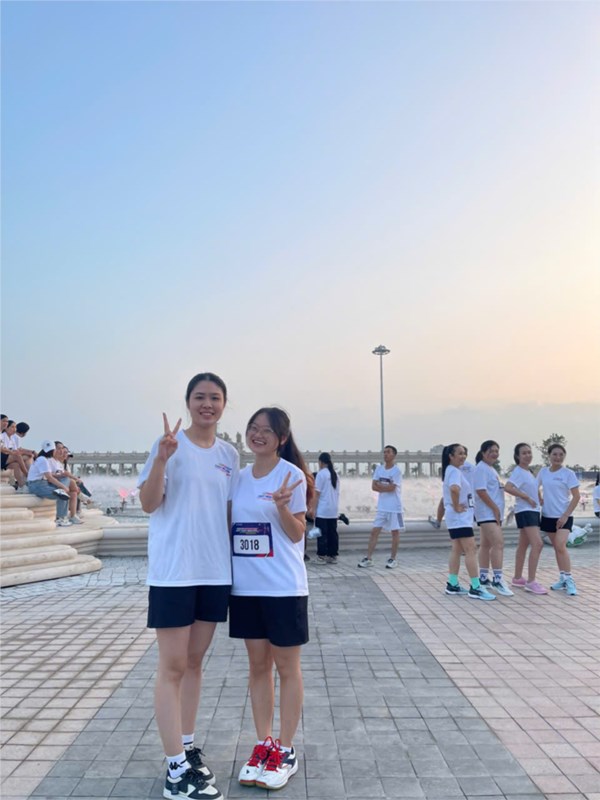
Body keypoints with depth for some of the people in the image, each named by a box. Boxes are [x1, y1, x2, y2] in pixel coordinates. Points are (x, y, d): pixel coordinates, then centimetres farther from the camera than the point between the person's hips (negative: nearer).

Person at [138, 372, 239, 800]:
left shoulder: (230, 454, 8)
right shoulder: (169, 444, -7)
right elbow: (149, 504, -12)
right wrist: (161, 460, -27)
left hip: (216, 571, 5)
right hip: (173, 571, -5)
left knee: (194, 662, 16)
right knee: (173, 667, 1)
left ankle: (188, 748, 30)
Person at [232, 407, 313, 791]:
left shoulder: (291, 475, -9)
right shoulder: (240, 476, 8)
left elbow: (297, 534, -10)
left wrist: (281, 505, -26)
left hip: (284, 586, -5)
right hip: (246, 586, 6)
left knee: (287, 666, 7)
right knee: (258, 665, 14)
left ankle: (286, 750, 20)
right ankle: (264, 744, 27)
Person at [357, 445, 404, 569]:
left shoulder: (396, 470, -10)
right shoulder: (379, 468, 6)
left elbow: (391, 488, -19)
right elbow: (374, 487, 2)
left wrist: (380, 485, -5)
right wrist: (386, 487, -11)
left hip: (394, 507, -5)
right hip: (381, 507, 5)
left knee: (395, 532, 5)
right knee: (374, 531, 3)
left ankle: (392, 559, 16)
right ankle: (368, 558, 6)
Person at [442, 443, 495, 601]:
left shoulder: (455, 470, 15)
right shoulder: (454, 471, -17)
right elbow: (454, 489, -37)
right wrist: (456, 507, -25)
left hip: (460, 517, 10)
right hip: (460, 517, -10)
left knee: (457, 550, 13)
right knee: (471, 550, -10)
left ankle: (453, 585, 18)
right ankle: (475, 588, -9)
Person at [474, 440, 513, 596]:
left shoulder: (491, 469, 18)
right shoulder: (481, 468, -12)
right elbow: (481, 491, -20)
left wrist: (497, 510, 15)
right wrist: (495, 508, -18)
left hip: (493, 513, 10)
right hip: (487, 513, -10)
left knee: (486, 544, 12)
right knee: (498, 543, -16)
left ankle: (484, 577, 18)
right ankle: (497, 579, -16)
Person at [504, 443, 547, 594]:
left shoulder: (529, 472, 15)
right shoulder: (518, 471, -13)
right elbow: (508, 487, -28)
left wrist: (540, 500, 11)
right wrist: (527, 498, -22)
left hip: (533, 511, 9)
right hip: (525, 511, -9)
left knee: (524, 545, 13)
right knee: (538, 544, -18)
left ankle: (517, 578, 21)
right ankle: (531, 582, -17)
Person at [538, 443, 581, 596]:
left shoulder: (568, 473, -8)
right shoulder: (543, 472, 4)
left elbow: (576, 497, -9)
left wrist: (566, 515, -15)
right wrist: (540, 501, 6)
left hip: (563, 516, -5)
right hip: (548, 516, 5)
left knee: (561, 546, -17)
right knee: (556, 548, 11)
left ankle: (569, 580, -9)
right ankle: (563, 579, 20)